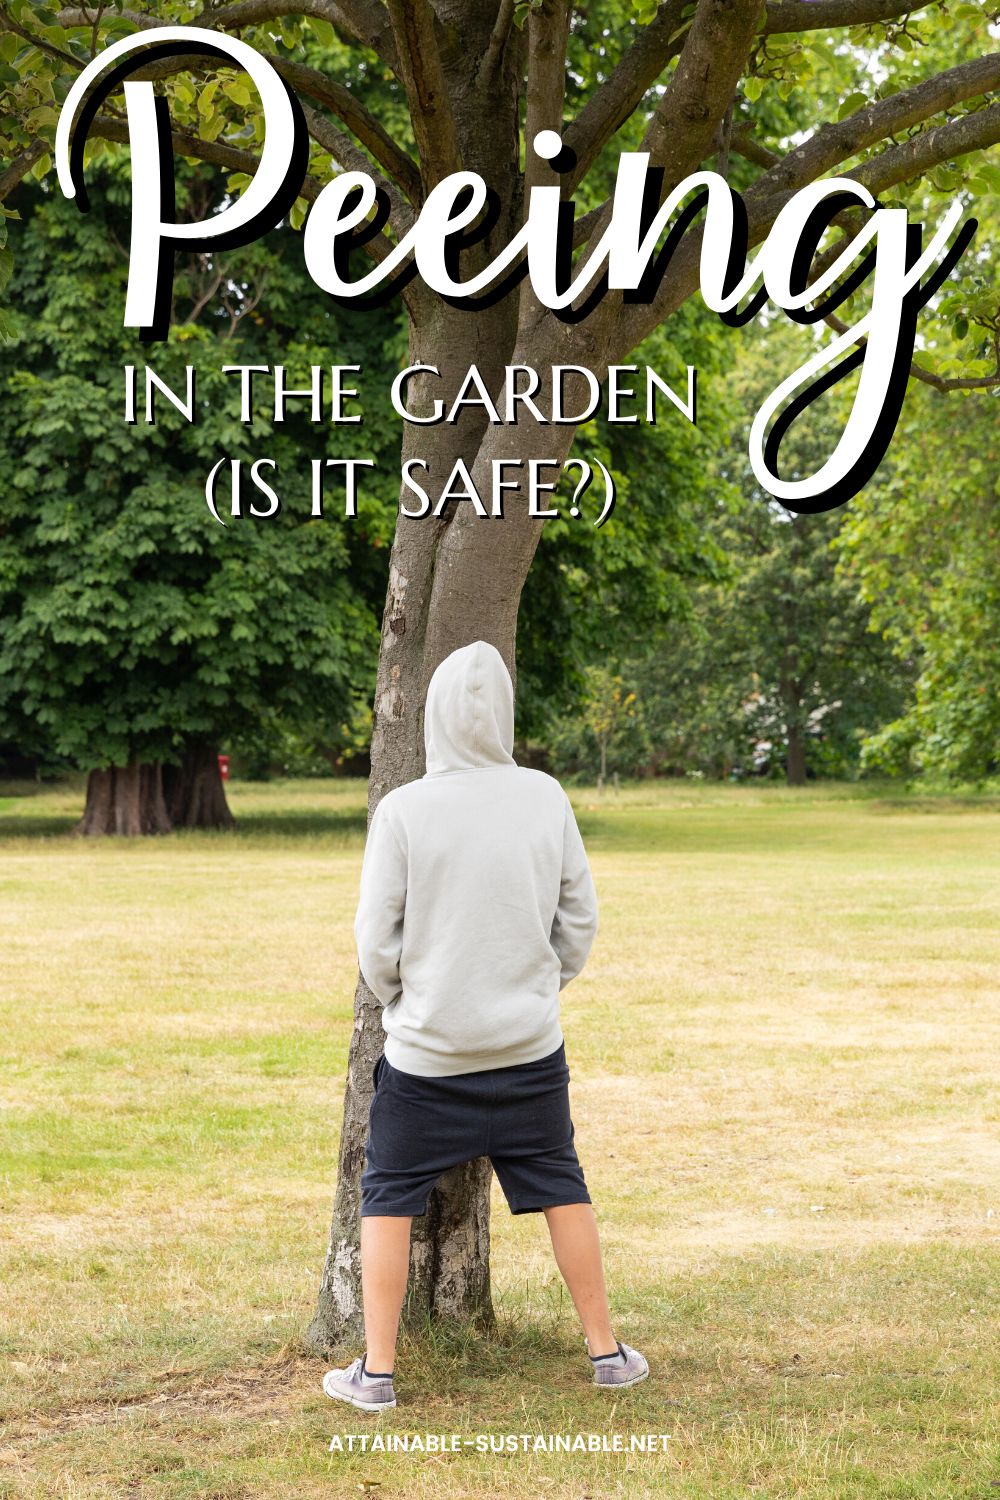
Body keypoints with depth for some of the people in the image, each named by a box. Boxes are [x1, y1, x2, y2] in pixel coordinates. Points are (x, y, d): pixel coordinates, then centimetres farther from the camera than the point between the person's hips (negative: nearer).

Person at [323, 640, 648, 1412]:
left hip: (426, 1053, -2)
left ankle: (377, 1370, 11)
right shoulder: (545, 798, -5)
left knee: (389, 1197, 10)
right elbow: (580, 917, 3)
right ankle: (606, 1349, 22)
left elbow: (377, 938, -7)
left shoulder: (403, 810, -13)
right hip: (529, 1047, 3)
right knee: (561, 1187, 16)